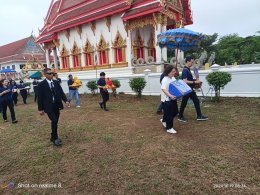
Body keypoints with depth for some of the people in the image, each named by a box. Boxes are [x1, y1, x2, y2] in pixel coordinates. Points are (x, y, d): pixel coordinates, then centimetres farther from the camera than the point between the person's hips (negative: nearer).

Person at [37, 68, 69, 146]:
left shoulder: (56, 82, 7)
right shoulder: (41, 84, -7)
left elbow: (61, 92, 6)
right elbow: (40, 97, -6)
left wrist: (66, 100, -9)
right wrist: (40, 109, -7)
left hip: (56, 105, 5)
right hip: (48, 107, -5)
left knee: (55, 122, 12)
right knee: (54, 121, -14)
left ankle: (53, 137, 29)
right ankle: (55, 138, 2)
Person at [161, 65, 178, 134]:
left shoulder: (173, 78, 9)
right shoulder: (165, 79, -19)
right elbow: (163, 89, -30)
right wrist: (170, 96, -39)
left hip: (173, 98, 9)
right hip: (166, 99, -9)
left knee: (175, 111, 17)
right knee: (168, 114, 1)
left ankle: (164, 120, 38)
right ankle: (169, 128, 17)